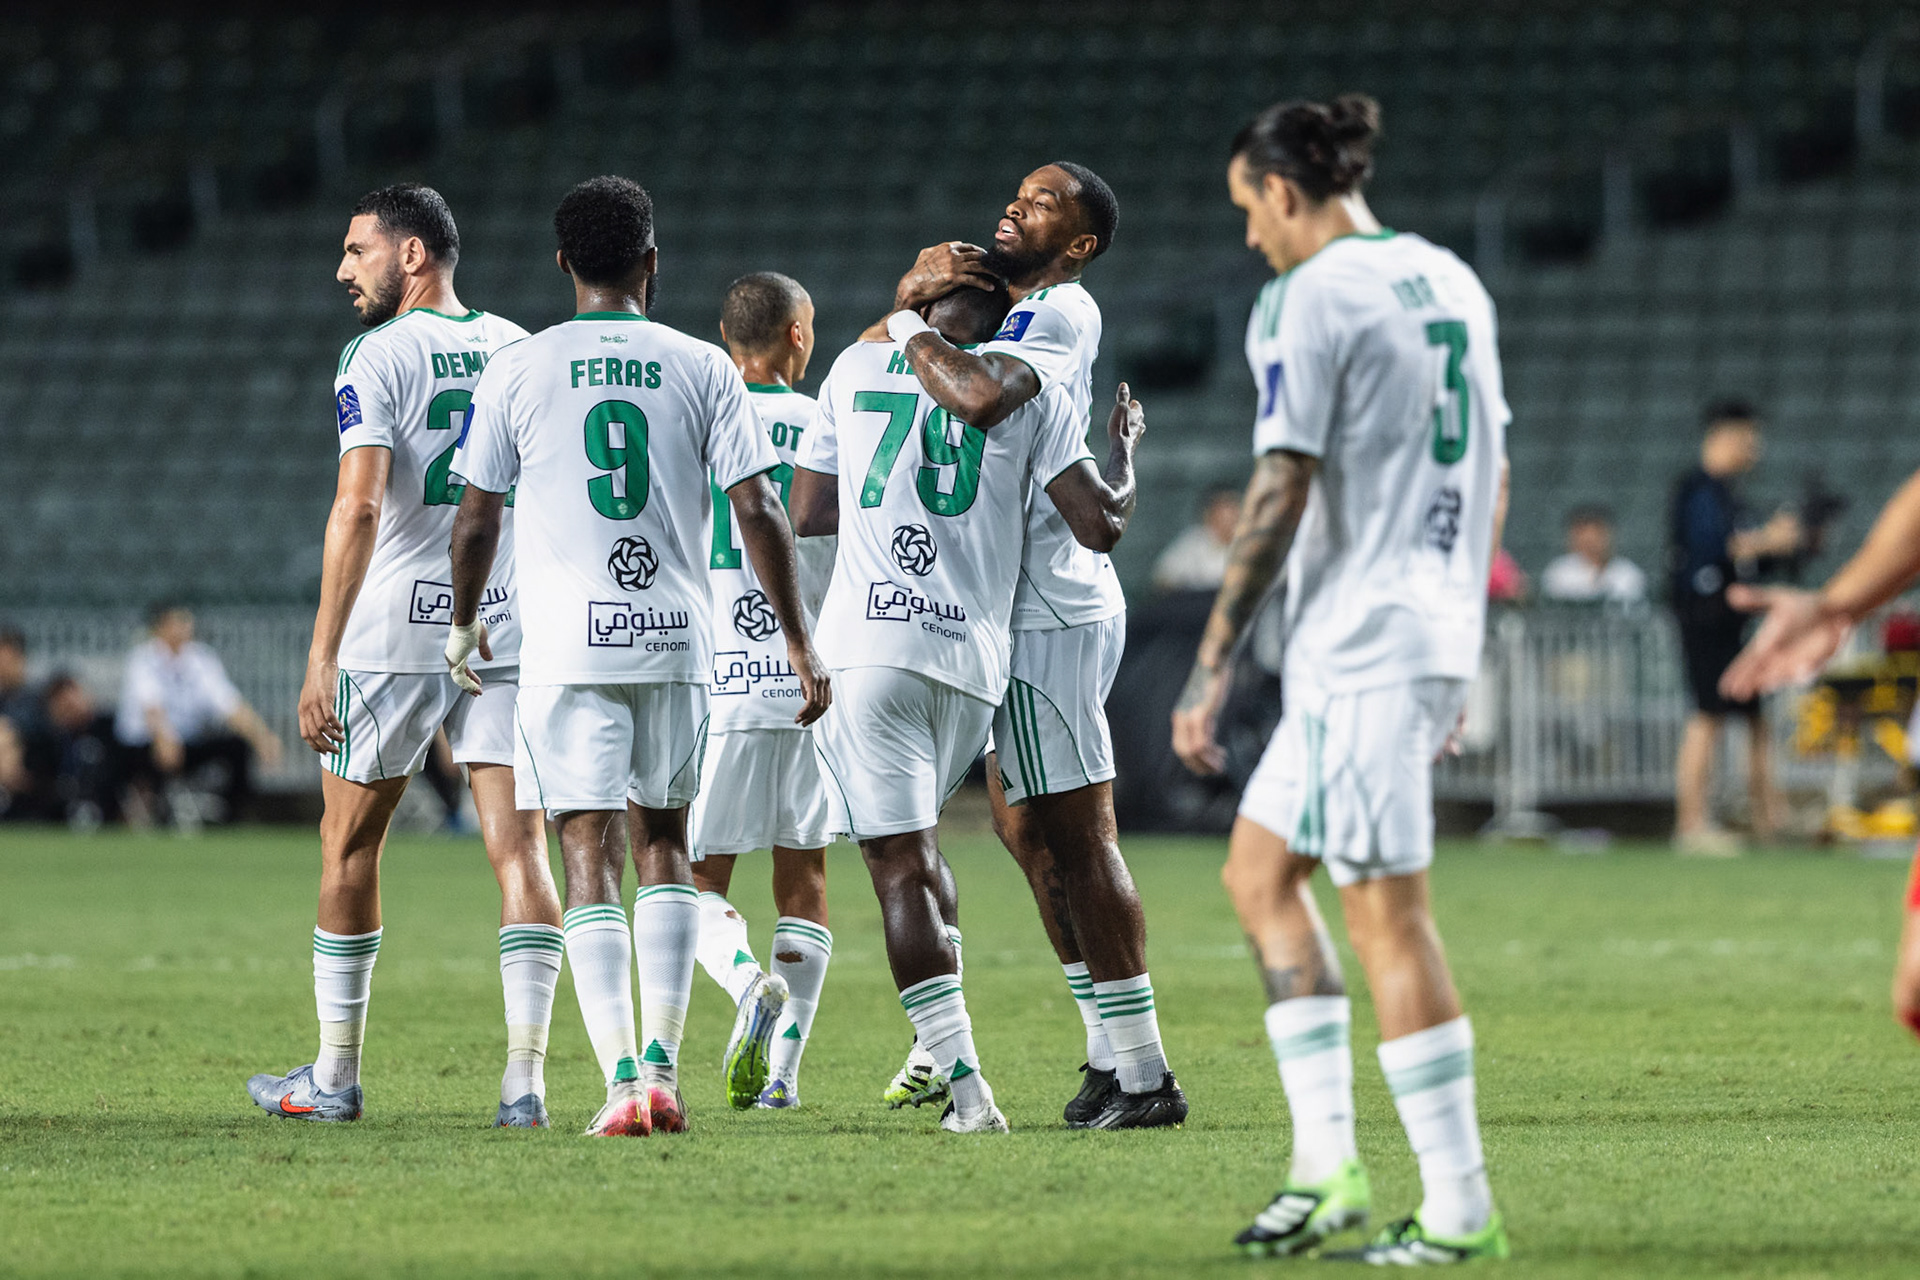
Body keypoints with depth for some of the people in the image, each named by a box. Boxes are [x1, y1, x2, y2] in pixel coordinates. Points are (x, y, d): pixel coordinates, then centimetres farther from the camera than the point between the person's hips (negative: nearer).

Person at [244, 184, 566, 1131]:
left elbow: (360, 506, -17)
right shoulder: (521, 351, 11)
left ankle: (335, 1076, 16)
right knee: (518, 850, 0)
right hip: (511, 628, 4)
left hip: (395, 633, -4)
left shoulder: (380, 357, -7)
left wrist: (323, 658, -18)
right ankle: (525, 1077, -8)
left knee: (349, 844, 10)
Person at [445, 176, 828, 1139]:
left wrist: (464, 624, 22)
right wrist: (801, 644, 4)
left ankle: (622, 1082, -13)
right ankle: (663, 1069, 8)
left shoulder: (516, 371, 1)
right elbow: (758, 511, -1)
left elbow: (477, 519, 4)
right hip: (677, 642, 2)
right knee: (662, 845, 17)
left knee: (591, 862, -2)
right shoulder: (702, 369, 3)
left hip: (567, 648, -2)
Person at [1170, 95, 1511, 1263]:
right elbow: (1492, 475, 19)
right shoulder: (1451, 281, 14)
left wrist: (1213, 667, -12)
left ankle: (1461, 1210, -4)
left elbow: (1282, 494, -16)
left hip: (1358, 643, -9)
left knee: (1388, 913, -5)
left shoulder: (1309, 299, -11)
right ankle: (1327, 1166, 10)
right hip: (1441, 636, 9)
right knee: (1259, 869, 16)